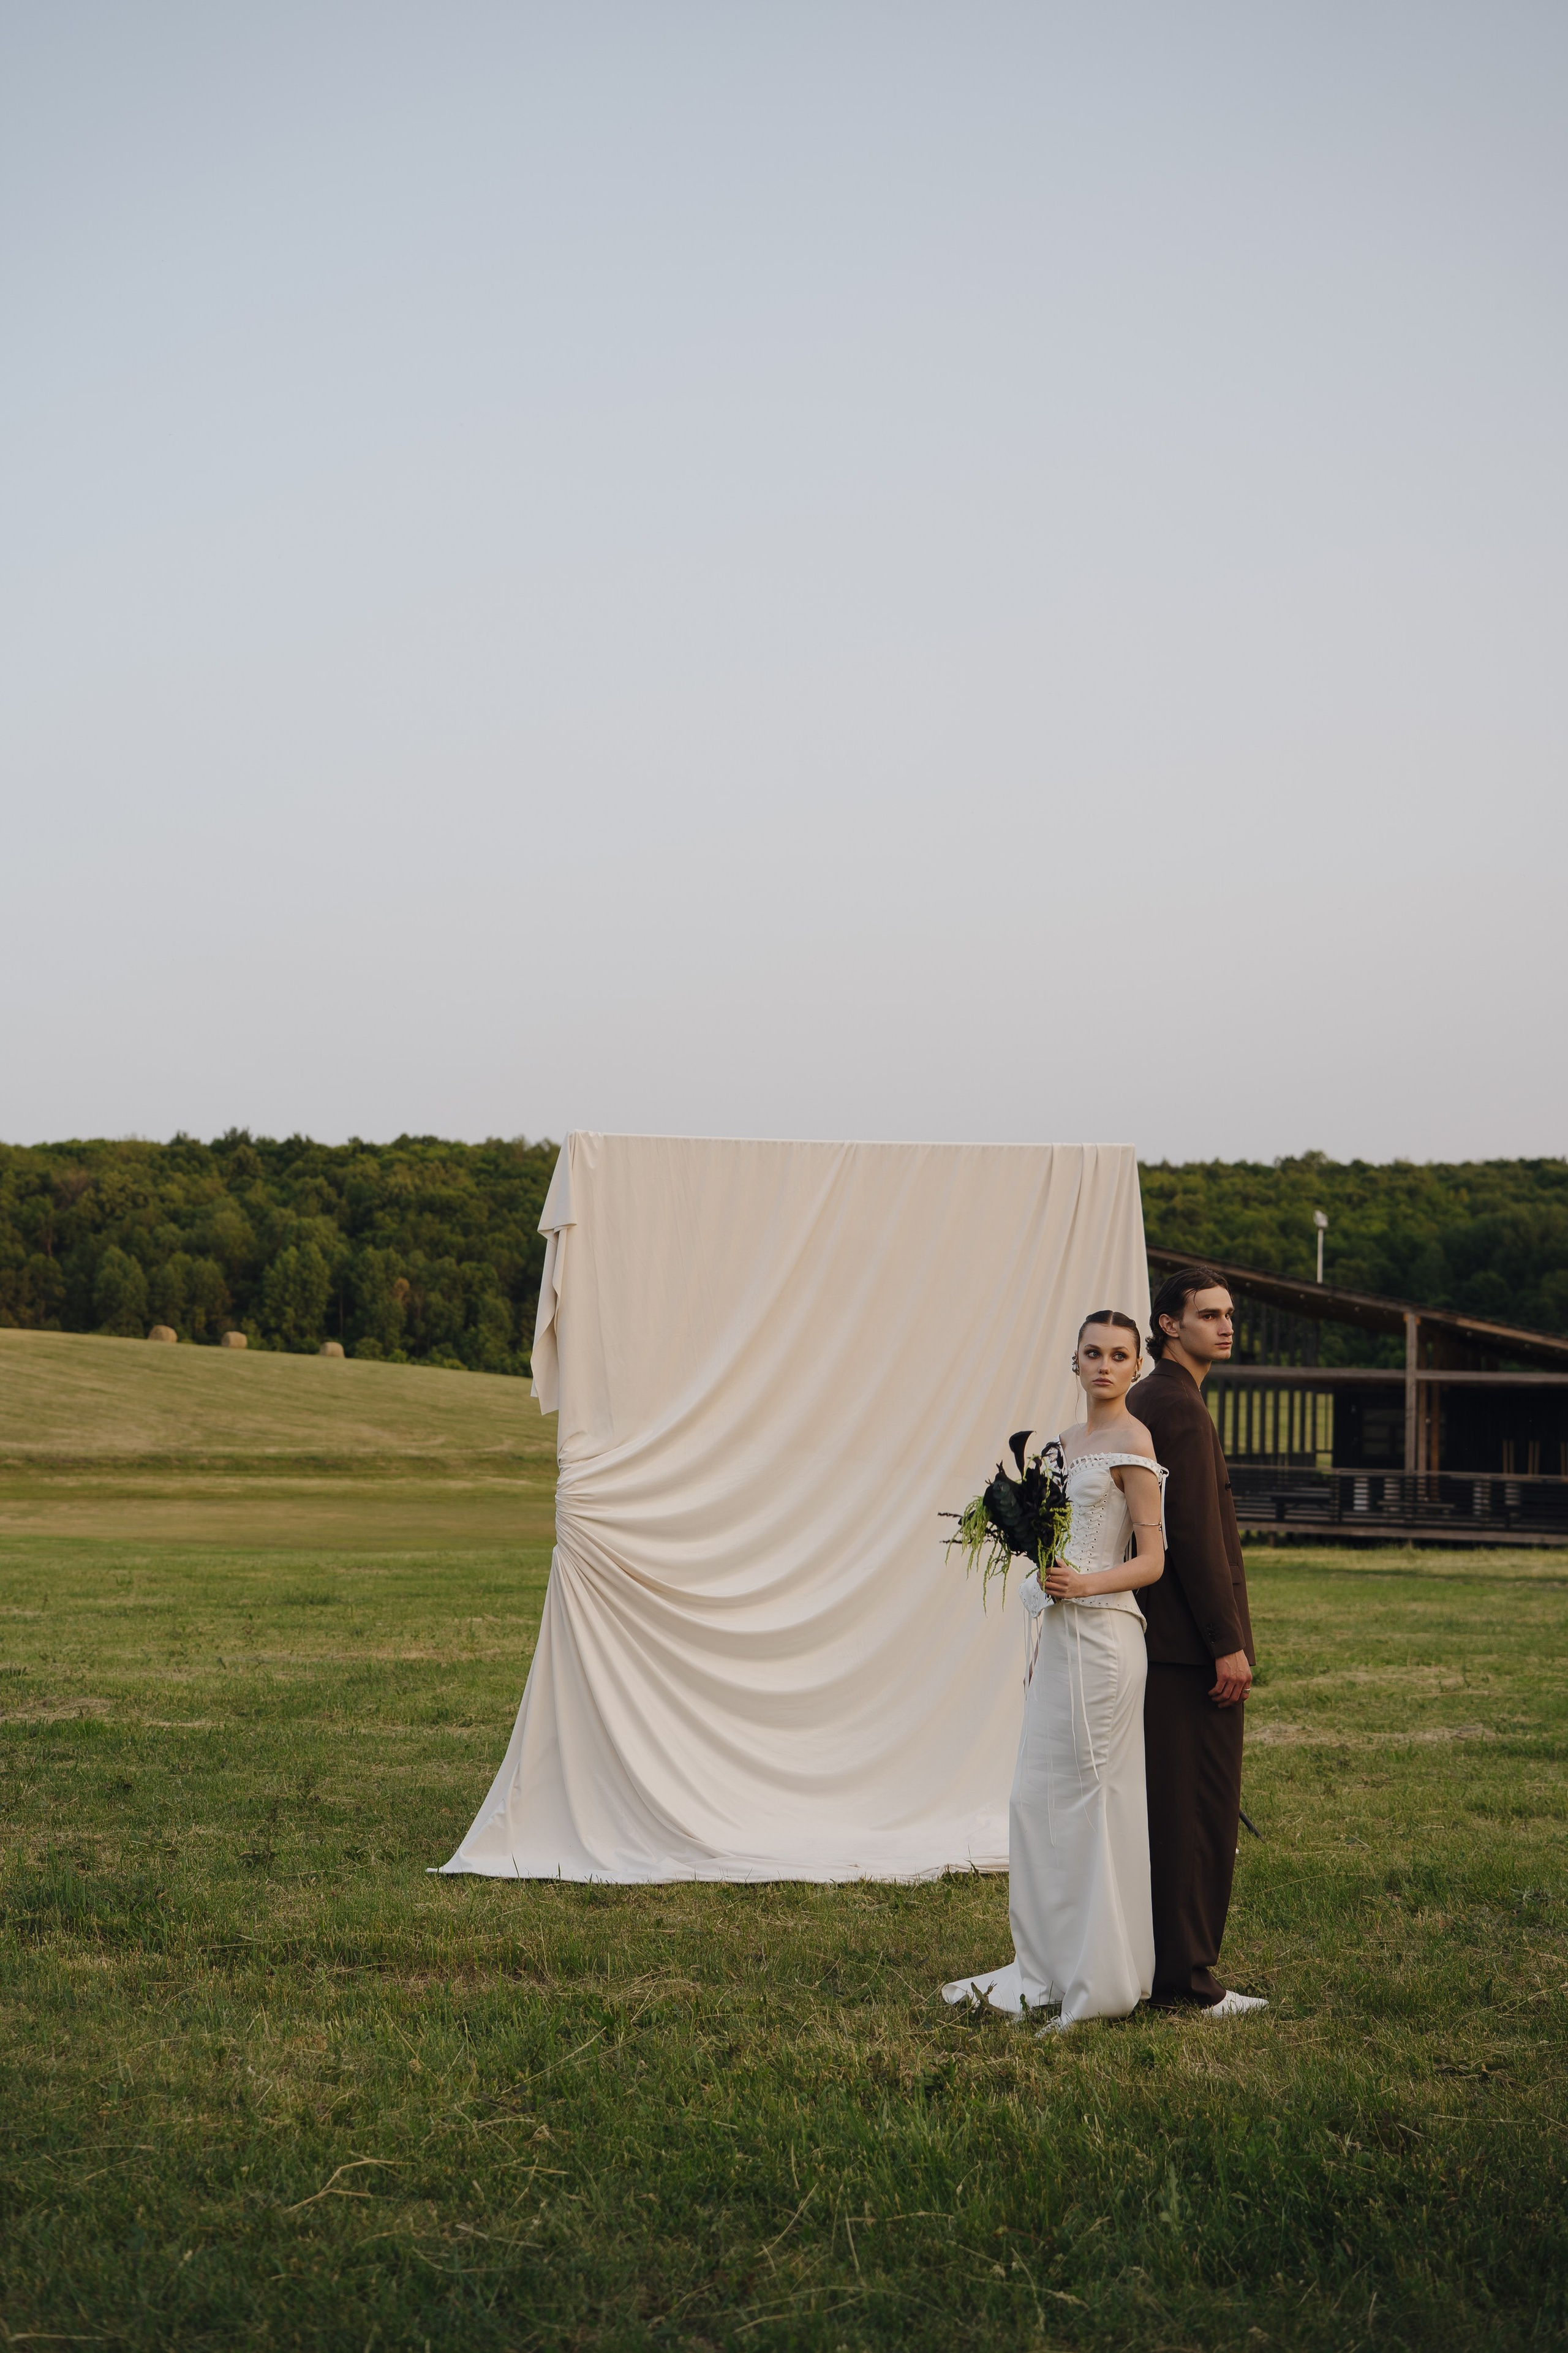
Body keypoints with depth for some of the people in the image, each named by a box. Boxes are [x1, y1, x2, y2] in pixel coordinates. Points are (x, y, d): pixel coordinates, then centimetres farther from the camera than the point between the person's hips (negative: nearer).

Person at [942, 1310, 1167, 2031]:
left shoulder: (1132, 1443, -8)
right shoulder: (1069, 1440, 16)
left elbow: (1151, 1560, -11)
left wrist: (1083, 1584, -24)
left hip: (1101, 1635, -8)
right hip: (1057, 1634, 9)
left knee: (1093, 1799, -4)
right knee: (1038, 1796, 9)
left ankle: (1098, 1981, 4)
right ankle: (1046, 1971, 17)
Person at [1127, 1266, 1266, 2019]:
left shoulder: (1142, 1402, 16)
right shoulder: (1179, 1408, -15)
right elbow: (1195, 1535, -20)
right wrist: (1228, 1645, -18)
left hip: (1156, 1639, 10)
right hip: (1192, 1646, -10)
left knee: (1164, 1808, 14)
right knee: (1201, 1811, -5)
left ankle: (1153, 1961, 20)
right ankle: (1186, 1979, -1)